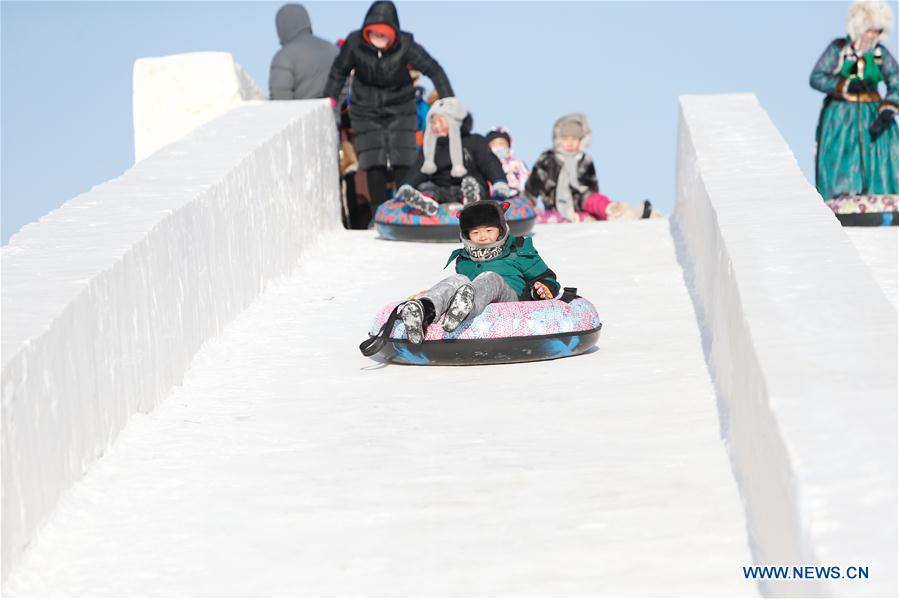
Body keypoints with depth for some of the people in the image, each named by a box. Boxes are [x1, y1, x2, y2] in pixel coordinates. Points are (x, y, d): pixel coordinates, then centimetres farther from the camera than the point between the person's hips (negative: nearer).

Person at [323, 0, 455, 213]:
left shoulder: (405, 45, -20)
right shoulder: (354, 43, -16)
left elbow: (433, 69, -10)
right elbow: (339, 71, 3)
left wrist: (448, 102, -15)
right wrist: (330, 99, -1)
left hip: (400, 110, -1)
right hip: (366, 111, 1)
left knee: (403, 164, -8)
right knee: (374, 164, -3)